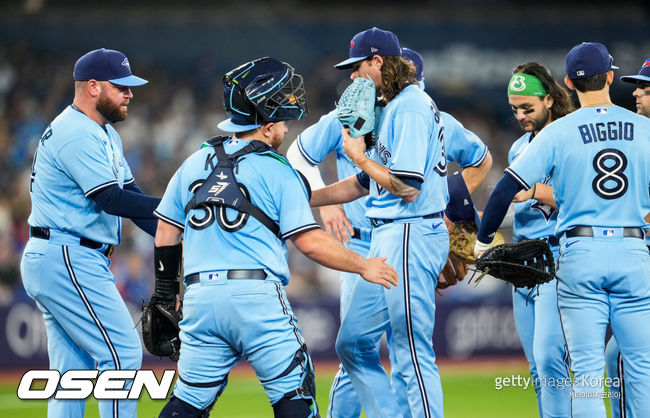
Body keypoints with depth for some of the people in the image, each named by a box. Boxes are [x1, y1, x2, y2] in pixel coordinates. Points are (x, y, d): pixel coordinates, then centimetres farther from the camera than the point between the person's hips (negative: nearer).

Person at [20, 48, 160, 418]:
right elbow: (112, 199, -23)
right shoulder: (76, 135, -16)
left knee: (73, 368, 10)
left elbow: (130, 194, 13)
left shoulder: (105, 134, 18)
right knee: (122, 353, -10)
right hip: (67, 261, -11)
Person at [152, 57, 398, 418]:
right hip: (258, 297, -5)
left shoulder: (194, 164, 14)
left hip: (200, 297, 5)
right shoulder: (279, 172, -2)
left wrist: (164, 294, 26)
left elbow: (166, 234, 17)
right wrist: (362, 266, 4)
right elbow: (310, 242, -8)